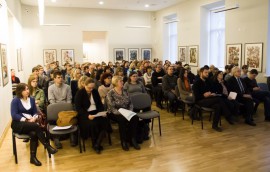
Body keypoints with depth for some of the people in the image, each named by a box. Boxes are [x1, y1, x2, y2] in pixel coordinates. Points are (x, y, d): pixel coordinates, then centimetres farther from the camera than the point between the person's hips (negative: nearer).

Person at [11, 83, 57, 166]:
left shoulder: (31, 99, 12)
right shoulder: (15, 100, -4)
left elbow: (35, 112, 12)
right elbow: (14, 115, -11)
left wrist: (34, 118, -11)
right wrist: (26, 120, -20)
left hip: (30, 123, 4)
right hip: (18, 124, -4)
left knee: (34, 133, -30)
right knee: (36, 126, -33)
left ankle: (33, 157, -23)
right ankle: (48, 146, -26)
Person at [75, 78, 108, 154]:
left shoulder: (95, 91, 10)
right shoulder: (79, 93, -5)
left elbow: (100, 103, 14)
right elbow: (78, 108, -11)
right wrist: (87, 115, -24)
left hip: (96, 112, 5)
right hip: (85, 114, -4)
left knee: (105, 122, -25)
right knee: (93, 124, -34)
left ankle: (97, 145, -17)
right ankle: (94, 145, -9)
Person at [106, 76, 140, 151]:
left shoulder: (125, 92, 8)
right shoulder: (110, 94, -9)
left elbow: (130, 103, 9)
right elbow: (112, 108, -15)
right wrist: (121, 113, -25)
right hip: (115, 114, -5)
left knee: (135, 117, -24)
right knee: (122, 119, -36)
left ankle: (133, 139, -15)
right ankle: (124, 141, -19)